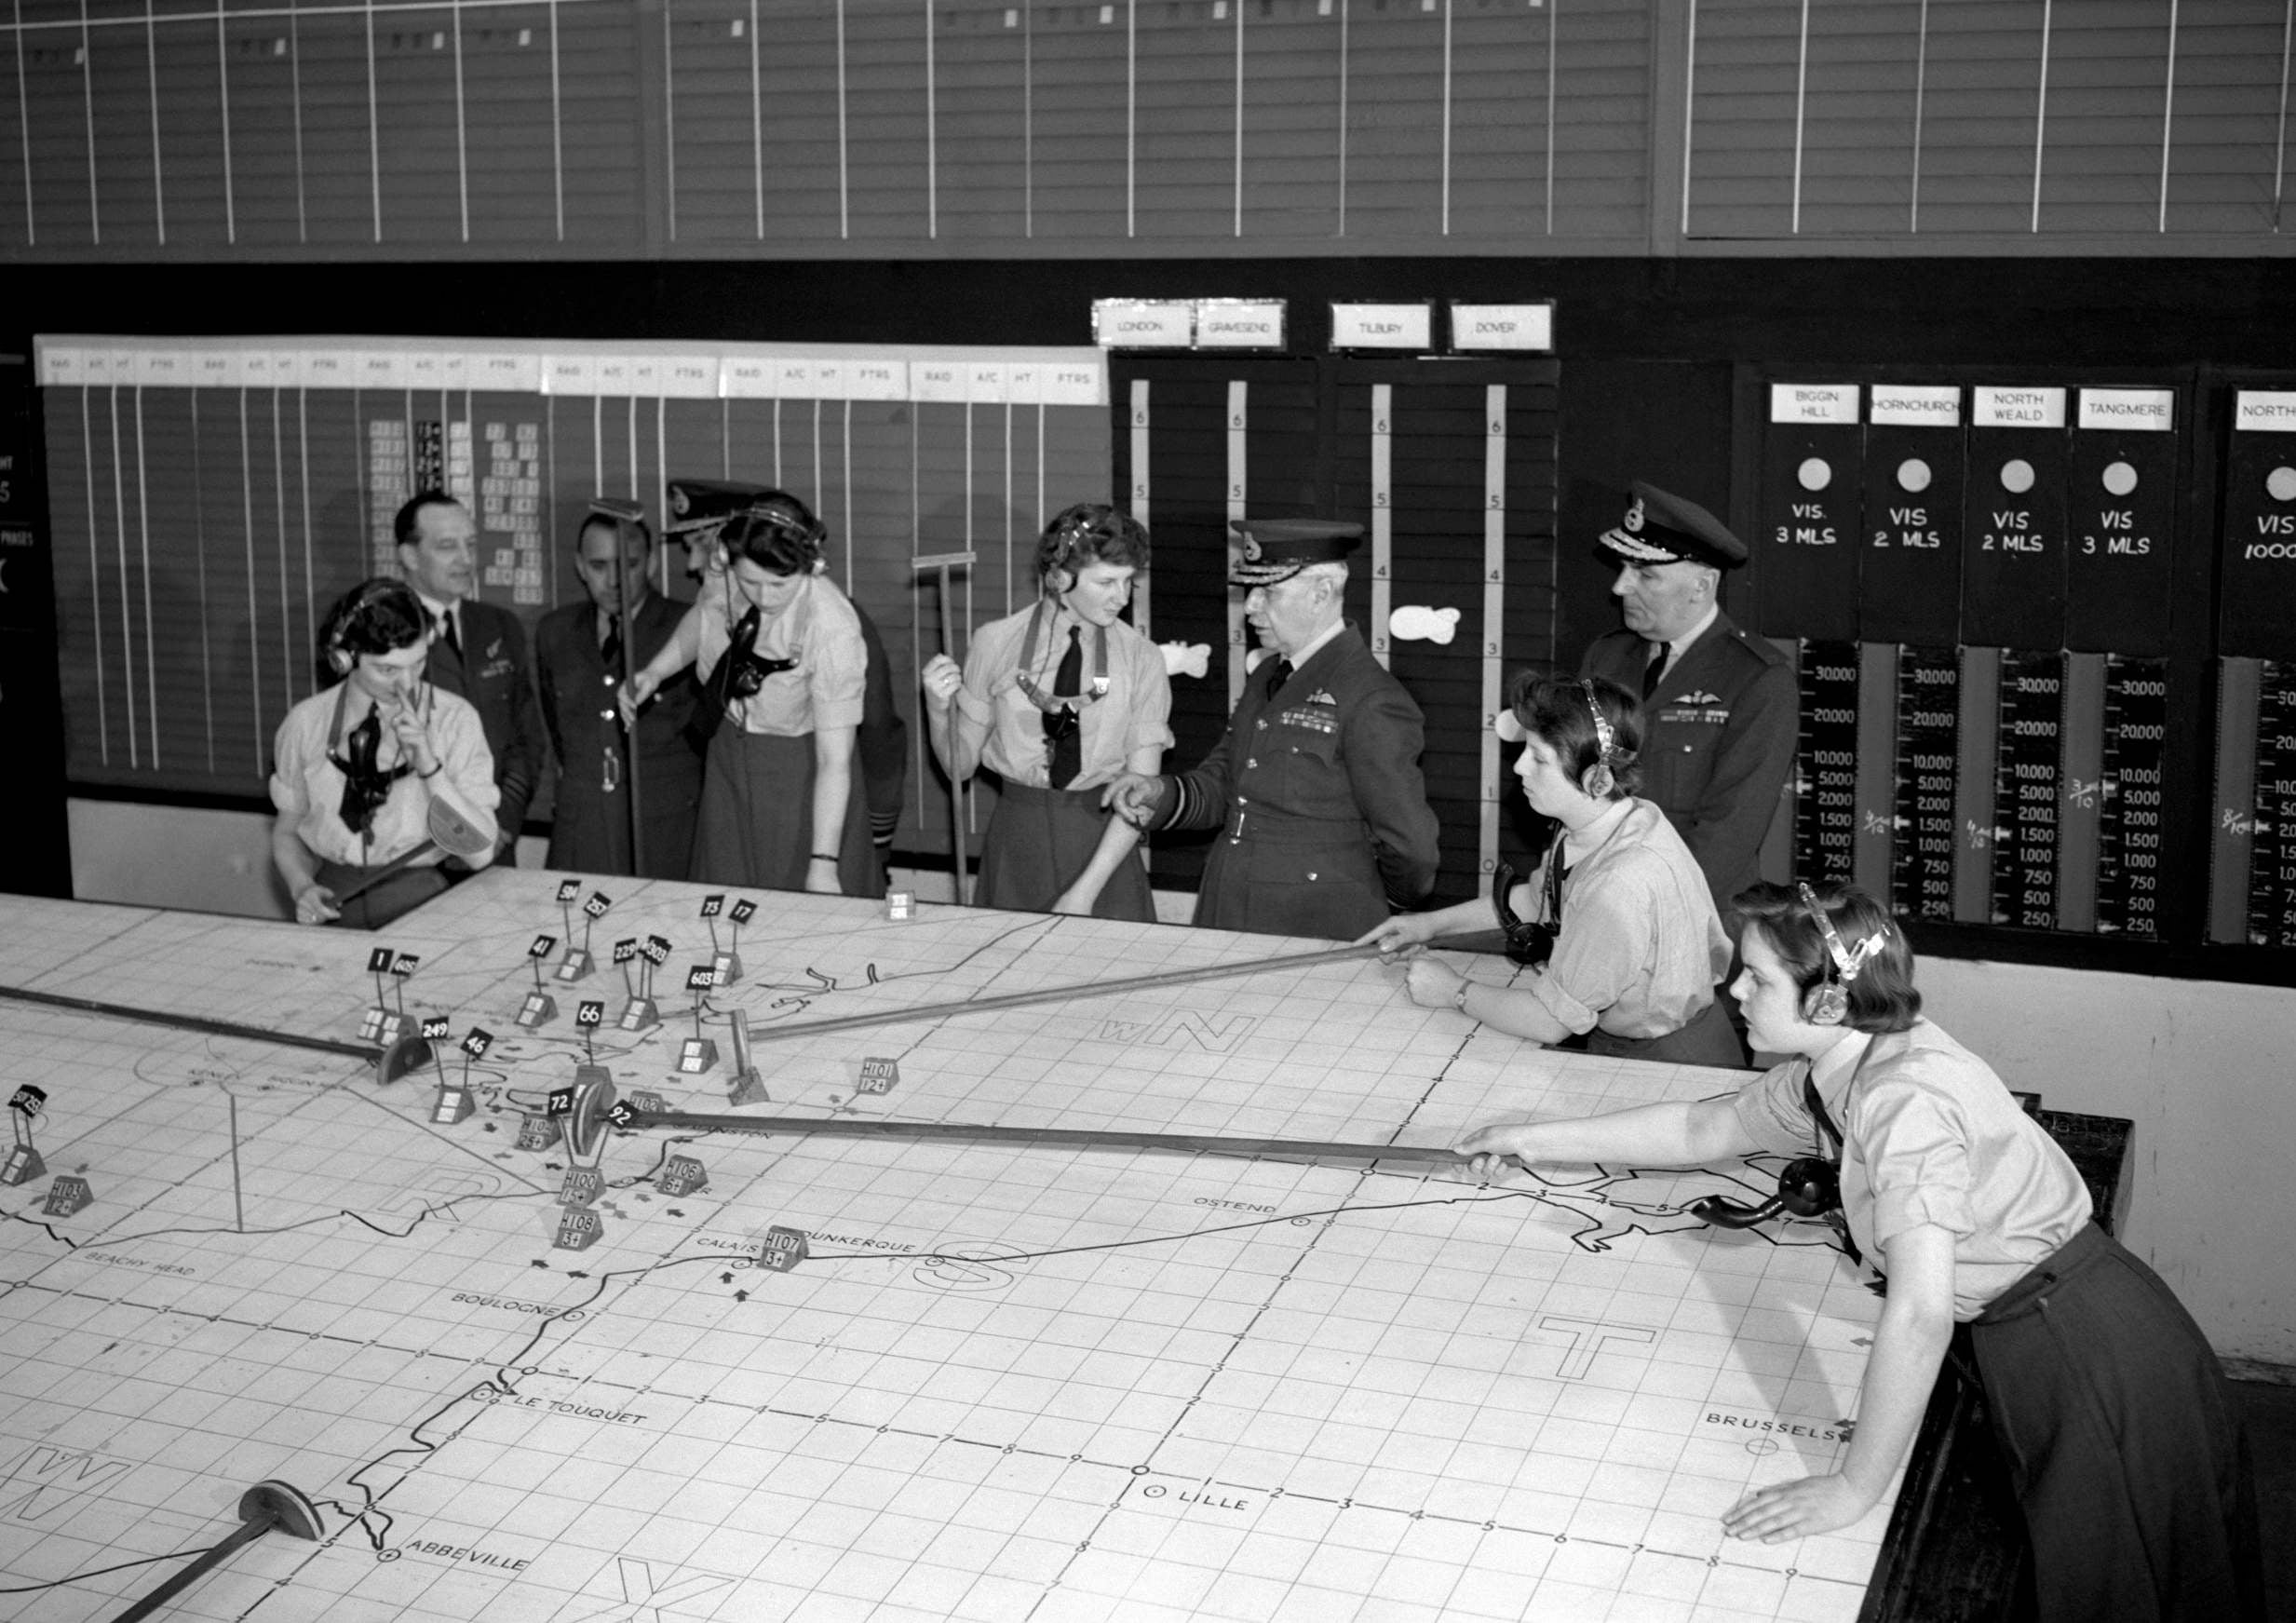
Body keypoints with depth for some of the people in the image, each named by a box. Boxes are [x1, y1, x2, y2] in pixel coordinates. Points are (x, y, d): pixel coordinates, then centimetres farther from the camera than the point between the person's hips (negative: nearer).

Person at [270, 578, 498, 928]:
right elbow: (286, 831, 17)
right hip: (331, 906, 2)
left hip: (422, 905, -2)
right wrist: (301, 888, -3)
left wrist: (429, 766, -18)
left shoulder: (455, 719, -3)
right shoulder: (306, 723, 3)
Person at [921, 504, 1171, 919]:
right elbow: (959, 766, 5)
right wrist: (937, 708, -15)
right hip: (1016, 835, 0)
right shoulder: (996, 644, -1)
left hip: (1104, 844, 0)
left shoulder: (1141, 658, -3)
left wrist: (1085, 892, -15)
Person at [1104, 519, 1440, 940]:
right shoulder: (1265, 678, 11)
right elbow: (1220, 786, 15)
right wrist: (1162, 795, -4)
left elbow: (1410, 846, -15)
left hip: (1317, 937, -7)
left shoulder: (1371, 703, -17)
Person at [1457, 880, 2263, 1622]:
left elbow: (1919, 1312, -35)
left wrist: (1852, 1488, -28)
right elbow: (1704, 1129, 17)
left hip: (2097, 1365, -8)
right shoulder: (1829, 1077, 0)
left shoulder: (1908, 1097, -28)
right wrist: (1534, 1140, 19)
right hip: (2022, 1343, 8)